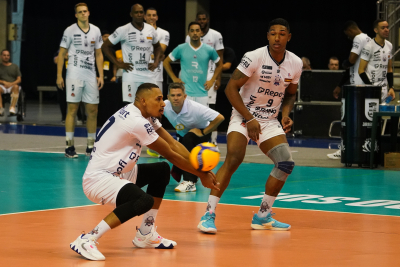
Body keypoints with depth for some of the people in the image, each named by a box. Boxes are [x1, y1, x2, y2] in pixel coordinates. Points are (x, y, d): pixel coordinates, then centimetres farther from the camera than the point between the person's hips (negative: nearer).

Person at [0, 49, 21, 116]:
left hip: (12, 85, 0)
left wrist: (11, 84, -12)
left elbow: (19, 80, 8)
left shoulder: (15, 66, 17)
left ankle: (12, 108, -49)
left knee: (16, 87, -38)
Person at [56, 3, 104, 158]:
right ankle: (69, 146, -1)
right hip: (74, 74, -4)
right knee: (72, 109, -4)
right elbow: (62, 54, 0)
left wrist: (101, 75, 7)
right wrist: (59, 76, -6)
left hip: (91, 76, 4)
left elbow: (98, 54, 14)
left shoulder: (96, 31, 9)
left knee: (92, 111, 4)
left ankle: (91, 146, 13)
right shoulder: (70, 31, -2)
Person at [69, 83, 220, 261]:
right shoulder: (137, 122, -21)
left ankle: (145, 235, 18)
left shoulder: (145, 116, 9)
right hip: (97, 179, -11)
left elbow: (173, 144, 7)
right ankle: (87, 240, -26)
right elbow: (170, 155, -13)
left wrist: (203, 169, -3)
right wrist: (202, 176, -3)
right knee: (144, 201, -32)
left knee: (161, 171, 15)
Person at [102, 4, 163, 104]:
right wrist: (118, 64, -5)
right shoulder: (123, 30, -5)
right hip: (131, 75, -4)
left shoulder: (151, 30, 9)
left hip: (148, 76, 5)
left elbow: (157, 47, 26)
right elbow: (105, 46, 2)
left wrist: (156, 62, 9)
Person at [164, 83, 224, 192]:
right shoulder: (165, 106, -24)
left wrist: (203, 132, -27)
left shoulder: (195, 108, -35)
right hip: (182, 135, 5)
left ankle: (190, 182, -38)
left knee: (188, 139, -40)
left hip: (200, 132, -5)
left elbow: (219, 118, -34)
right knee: (176, 172, -6)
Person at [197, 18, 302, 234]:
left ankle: (263, 216, 6)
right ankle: (209, 215, -23)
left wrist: (286, 114, -4)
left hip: (269, 121, 5)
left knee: (286, 163, -10)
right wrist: (250, 119, -20)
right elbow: (231, 88, -16)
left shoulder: (295, 64, -1)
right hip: (243, 116, -5)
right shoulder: (254, 58, -17)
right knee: (233, 160, -25)